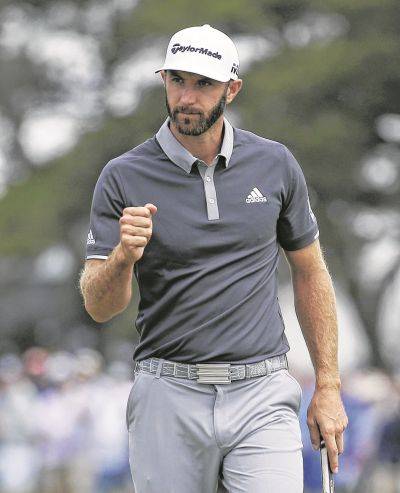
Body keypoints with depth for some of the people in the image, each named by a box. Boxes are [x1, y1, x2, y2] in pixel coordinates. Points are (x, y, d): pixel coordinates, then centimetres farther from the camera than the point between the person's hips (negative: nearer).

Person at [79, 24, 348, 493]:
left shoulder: (275, 165, 5)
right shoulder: (123, 178, -1)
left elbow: (309, 273, 15)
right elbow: (99, 306, -5)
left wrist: (328, 386, 10)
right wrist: (124, 255, -27)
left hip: (261, 399, 1)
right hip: (168, 400, 0)